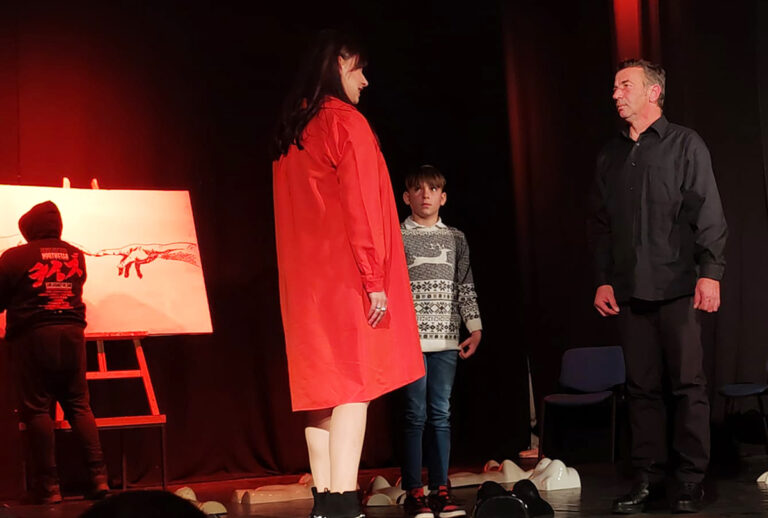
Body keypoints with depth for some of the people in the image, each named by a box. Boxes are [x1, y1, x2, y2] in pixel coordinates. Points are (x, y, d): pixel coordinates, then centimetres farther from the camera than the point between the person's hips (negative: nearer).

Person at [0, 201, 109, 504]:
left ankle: (48, 486, -1)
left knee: (37, 409, 0)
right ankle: (98, 477, 2)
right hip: (71, 334, 4)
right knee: (79, 405, 9)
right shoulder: (76, 256, 9)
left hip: (33, 335, -4)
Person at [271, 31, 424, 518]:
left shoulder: (291, 132, 16)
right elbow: (361, 206, -14)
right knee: (355, 385, -9)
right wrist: (375, 279, -15)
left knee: (323, 385, 8)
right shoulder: (346, 122, -7)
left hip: (304, 278, 8)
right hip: (347, 276, -8)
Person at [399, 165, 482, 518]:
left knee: (441, 414, 5)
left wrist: (475, 327, 6)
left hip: (446, 339, 3)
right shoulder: (396, 237, 3)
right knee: (416, 416, -3)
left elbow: (465, 287, 13)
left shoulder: (455, 239, 13)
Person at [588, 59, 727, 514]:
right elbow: (600, 224, 18)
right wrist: (603, 279, 11)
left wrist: (710, 272, -12)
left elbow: (707, 214, -4)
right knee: (642, 387, 5)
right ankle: (648, 479, 11)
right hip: (630, 290, 5)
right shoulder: (611, 156, 17)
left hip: (677, 287, -4)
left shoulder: (685, 145, 3)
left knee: (688, 385, -2)